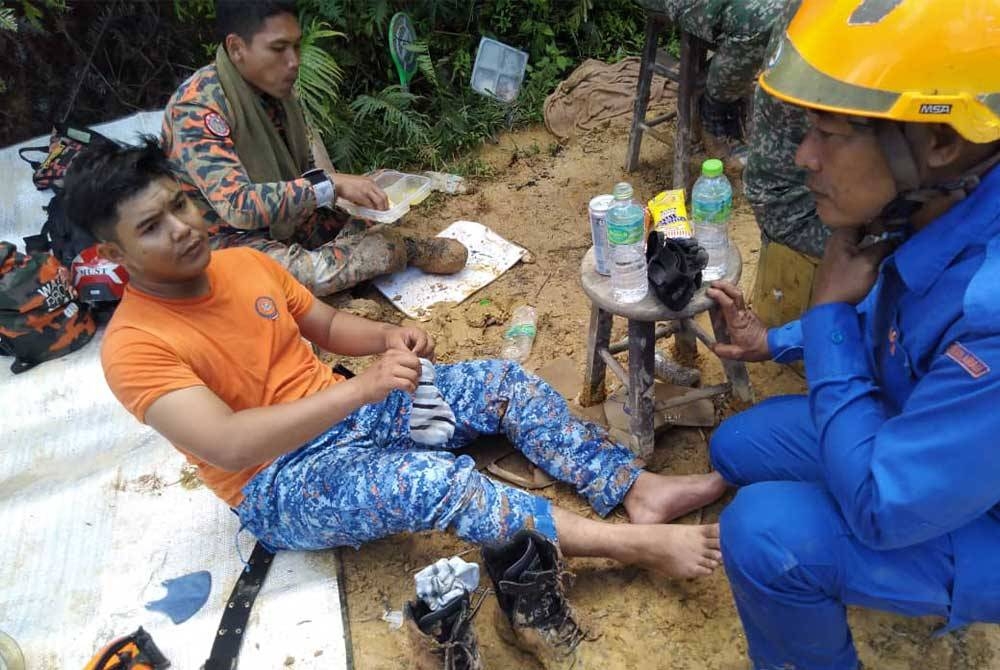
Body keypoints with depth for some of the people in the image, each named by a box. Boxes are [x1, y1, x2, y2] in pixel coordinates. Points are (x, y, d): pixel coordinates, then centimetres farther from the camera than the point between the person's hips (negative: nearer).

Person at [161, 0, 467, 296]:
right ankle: (412, 252, -13)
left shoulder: (277, 88, -1)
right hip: (229, 240, -7)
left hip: (286, 220, 7)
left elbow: (308, 165, 9)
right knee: (315, 272, -31)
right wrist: (330, 184, -32)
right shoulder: (197, 107, -25)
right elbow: (238, 206, -33)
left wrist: (349, 186, -12)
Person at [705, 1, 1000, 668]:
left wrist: (829, 311, -27)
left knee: (764, 529, -24)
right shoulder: (938, 203, -14)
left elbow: (880, 510, -31)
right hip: (919, 439, 8)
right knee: (738, 448, 10)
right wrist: (779, 342, 3)